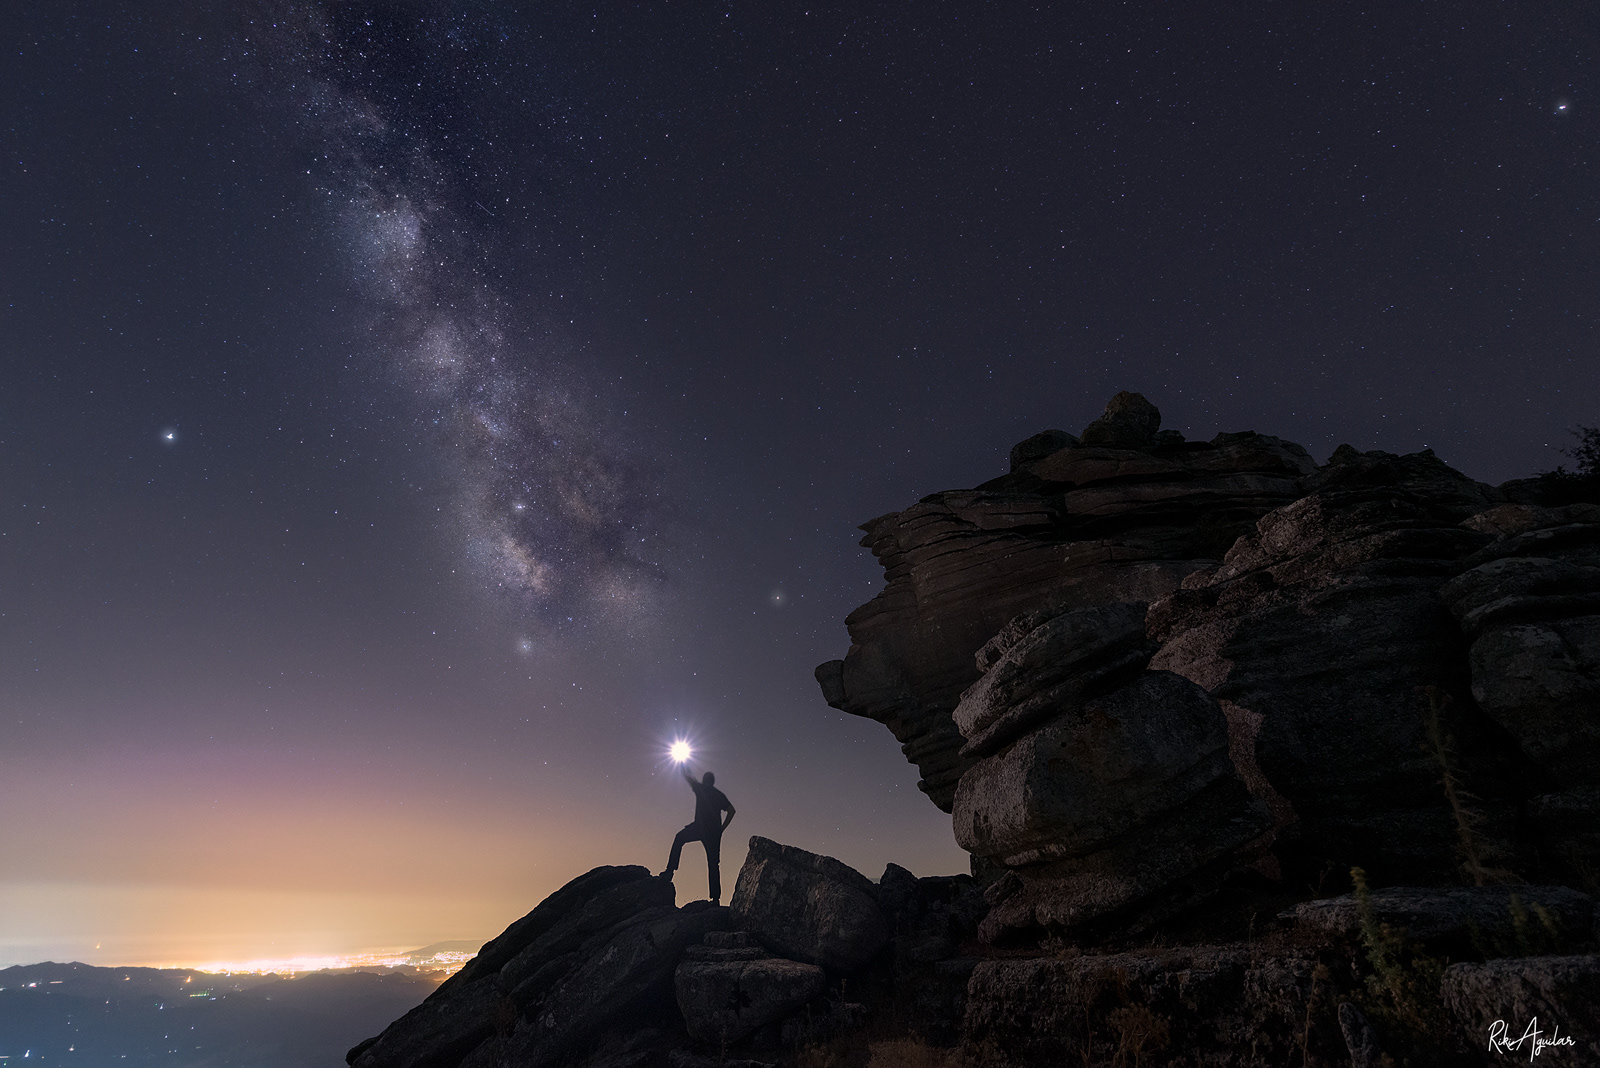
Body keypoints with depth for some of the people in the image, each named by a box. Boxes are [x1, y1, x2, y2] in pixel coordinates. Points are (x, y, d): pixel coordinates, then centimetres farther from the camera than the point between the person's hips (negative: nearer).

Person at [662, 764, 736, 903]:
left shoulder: (701, 789, 7)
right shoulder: (720, 795, 18)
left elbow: (686, 776, 17)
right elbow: (731, 810, 10)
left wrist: (684, 765, 36)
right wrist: (722, 828, 11)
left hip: (699, 827, -4)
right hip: (714, 832, 4)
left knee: (679, 839, 20)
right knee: (713, 864, 7)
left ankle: (670, 871, 8)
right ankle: (716, 898, 0)